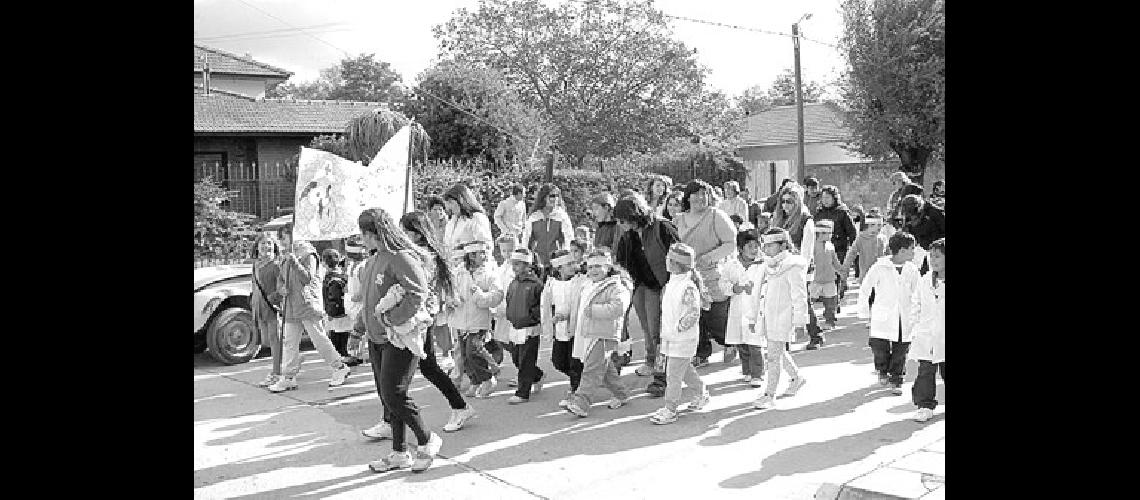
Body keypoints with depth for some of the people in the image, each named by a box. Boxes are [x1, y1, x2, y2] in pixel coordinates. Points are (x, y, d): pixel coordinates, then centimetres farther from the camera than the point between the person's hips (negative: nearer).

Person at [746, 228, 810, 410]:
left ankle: (769, 395, 3)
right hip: (767, 316, 8)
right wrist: (752, 317, 18)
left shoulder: (793, 267, -12)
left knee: (774, 356, -4)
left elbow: (799, 296, -13)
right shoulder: (767, 266, 12)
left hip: (782, 318, -8)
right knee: (779, 353, 21)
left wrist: (799, 321, -15)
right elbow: (757, 294, 17)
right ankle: (797, 378, 43)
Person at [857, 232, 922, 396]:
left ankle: (896, 381, 23)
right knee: (879, 346, -14)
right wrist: (864, 311, 2)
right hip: (883, 315, -3)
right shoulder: (880, 267, -7)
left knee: (900, 350, 5)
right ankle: (882, 370, 17)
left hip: (905, 317, 3)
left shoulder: (912, 269, 3)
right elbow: (864, 289, 1)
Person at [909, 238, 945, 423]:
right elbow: (916, 305, 14)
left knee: (946, 371, 10)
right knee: (925, 372, 1)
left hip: (944, 338, -2)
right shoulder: (924, 281, 3)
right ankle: (925, 406, 8)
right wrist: (918, 324, 7)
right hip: (926, 336, 2)